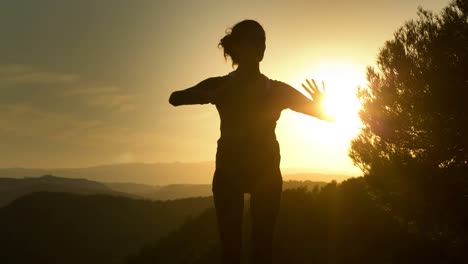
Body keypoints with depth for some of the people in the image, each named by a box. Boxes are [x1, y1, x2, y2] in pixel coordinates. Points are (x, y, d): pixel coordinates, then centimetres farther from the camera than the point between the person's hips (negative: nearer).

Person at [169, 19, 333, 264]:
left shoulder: (278, 90, 6)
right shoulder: (221, 86, 1)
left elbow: (326, 114, 7)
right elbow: (175, 98, -16)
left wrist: (321, 104, -18)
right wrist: (212, 95, -35)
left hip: (266, 171, 1)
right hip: (229, 170, -1)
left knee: (263, 243, -2)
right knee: (230, 244, -7)